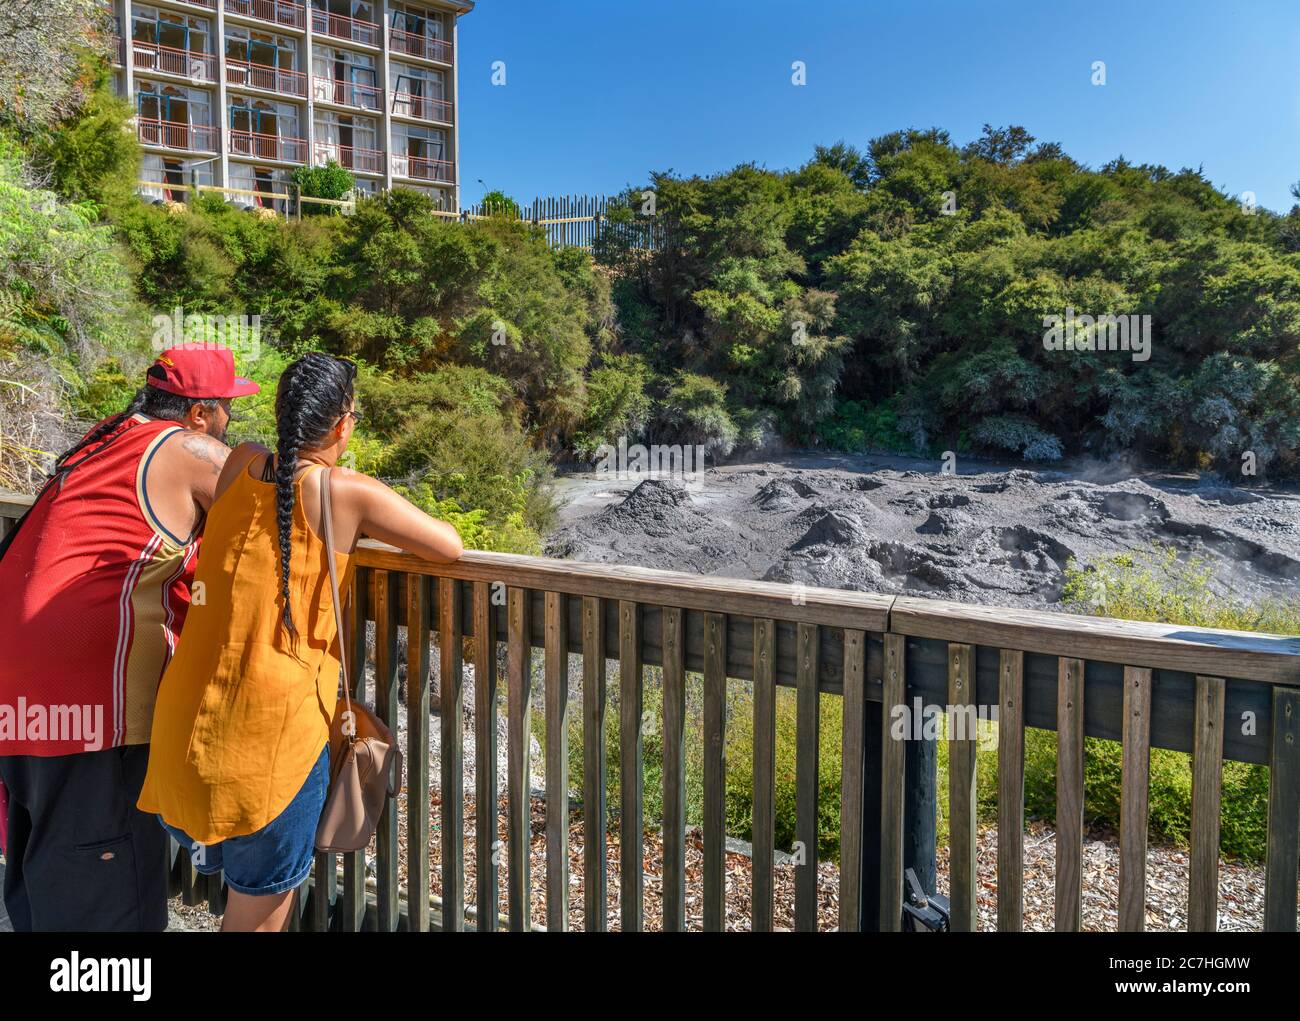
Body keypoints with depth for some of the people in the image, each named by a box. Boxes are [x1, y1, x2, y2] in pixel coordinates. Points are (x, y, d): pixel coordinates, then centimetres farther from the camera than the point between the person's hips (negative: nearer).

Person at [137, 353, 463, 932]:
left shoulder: (242, 465, 5)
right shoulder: (349, 491, -10)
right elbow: (449, 547, -4)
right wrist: (362, 527, 12)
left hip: (183, 727, 6)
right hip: (274, 732, -5)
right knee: (259, 915, 13)